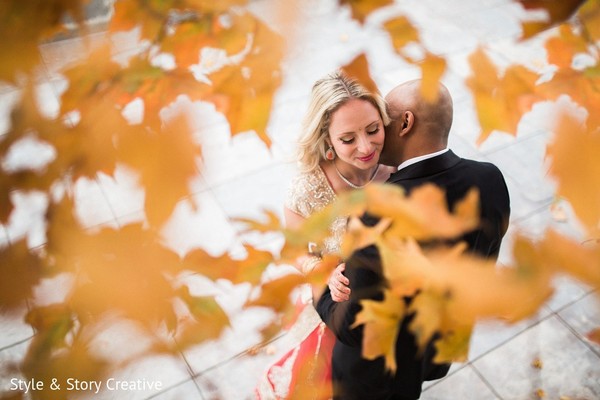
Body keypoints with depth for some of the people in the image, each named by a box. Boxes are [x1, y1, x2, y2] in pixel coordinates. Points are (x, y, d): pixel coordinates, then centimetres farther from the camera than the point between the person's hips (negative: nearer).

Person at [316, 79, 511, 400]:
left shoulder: (380, 213, -44)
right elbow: (482, 262, -4)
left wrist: (319, 293, -13)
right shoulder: (490, 180, -22)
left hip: (375, 357, -5)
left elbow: (356, 327, -32)